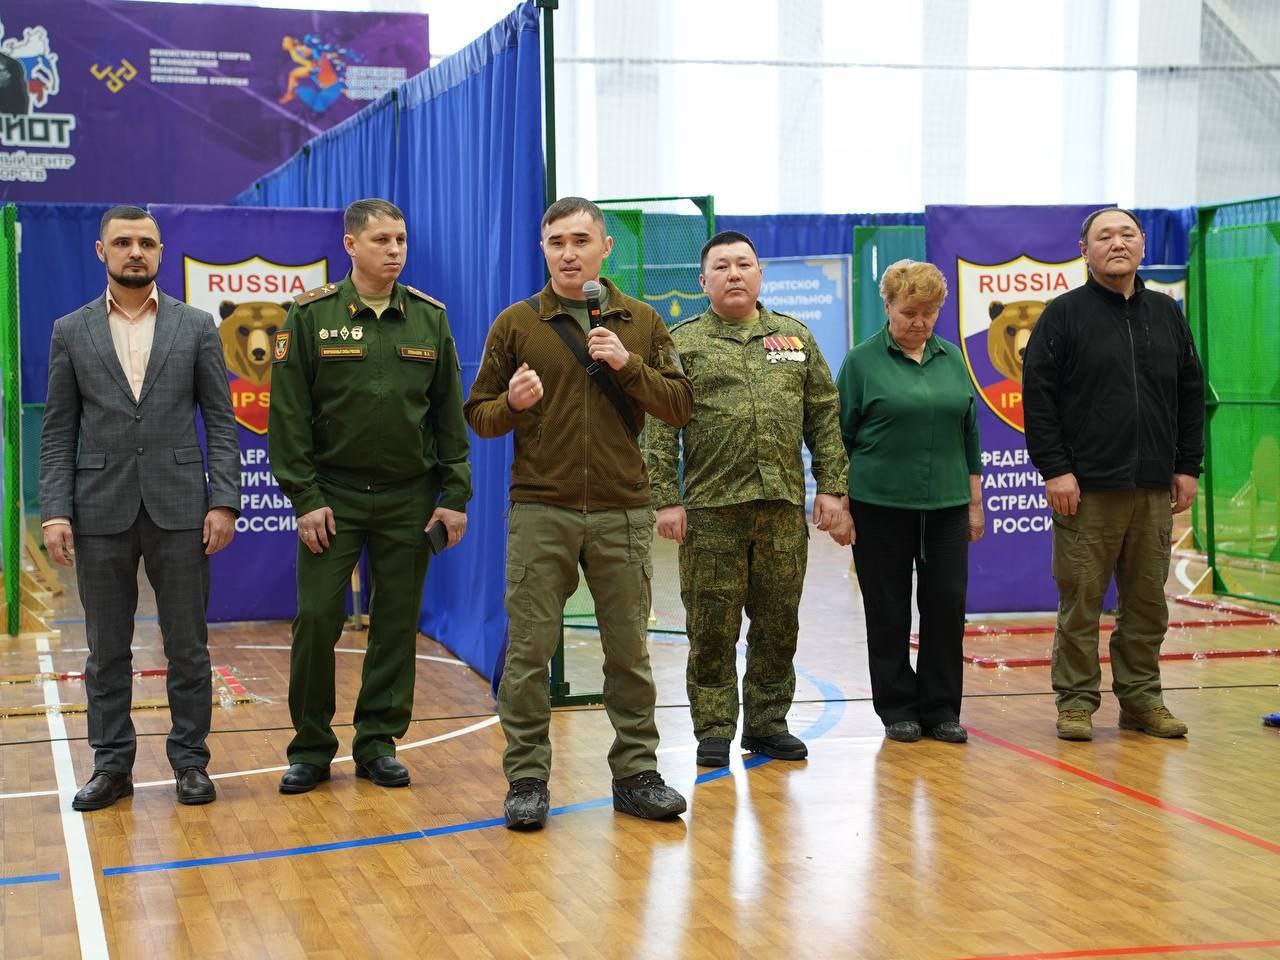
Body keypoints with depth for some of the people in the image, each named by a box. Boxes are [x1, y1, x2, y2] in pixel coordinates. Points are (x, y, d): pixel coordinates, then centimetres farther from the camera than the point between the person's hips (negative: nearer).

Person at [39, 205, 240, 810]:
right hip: (101, 510, 1)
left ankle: (190, 760, 15)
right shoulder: (71, 332, 6)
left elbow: (220, 421, 3)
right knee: (107, 649, 7)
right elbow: (58, 432, 5)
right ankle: (112, 763, 16)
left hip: (178, 507, -1)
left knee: (187, 645, 4)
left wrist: (223, 502, -6)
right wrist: (54, 512, -4)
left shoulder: (196, 326, 4)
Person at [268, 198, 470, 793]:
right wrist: (305, 497, -9)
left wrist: (454, 495, 2)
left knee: (397, 625, 6)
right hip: (333, 496, -2)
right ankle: (311, 748, 10)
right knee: (316, 619, -4)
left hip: (410, 498, 2)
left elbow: (449, 413, 7)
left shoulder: (430, 318, 6)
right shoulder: (311, 316, -2)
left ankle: (378, 743, 18)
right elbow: (288, 415, -3)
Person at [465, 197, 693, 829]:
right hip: (540, 514, -1)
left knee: (629, 652, 7)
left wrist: (628, 364, -11)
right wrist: (511, 404, -15)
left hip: (622, 513, 1)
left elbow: (680, 408, 3)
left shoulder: (641, 323, 8)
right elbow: (478, 415, 7)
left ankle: (636, 773, 17)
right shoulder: (516, 324, 5)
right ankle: (527, 779, 9)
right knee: (529, 651, 0)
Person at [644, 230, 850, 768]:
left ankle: (767, 724, 20)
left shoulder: (796, 338, 13)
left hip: (784, 505, 3)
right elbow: (660, 428, -2)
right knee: (712, 627, 1)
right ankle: (714, 729, 11)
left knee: (778, 624, 8)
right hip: (711, 509, -3)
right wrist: (666, 499, -9)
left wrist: (831, 487, 4)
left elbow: (824, 417, 11)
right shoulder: (681, 344, 3)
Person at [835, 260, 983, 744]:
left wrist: (975, 500, 12)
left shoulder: (952, 358, 9)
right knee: (889, 611, 4)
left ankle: (942, 708, 14)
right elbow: (840, 436, 0)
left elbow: (970, 431, 14)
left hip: (945, 504, 3)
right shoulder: (862, 361, -2)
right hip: (880, 505, -3)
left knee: (947, 603, 3)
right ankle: (897, 709, 15)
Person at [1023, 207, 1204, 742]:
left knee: (1147, 603, 8)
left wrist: (1187, 467, 9)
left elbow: (1191, 394, 16)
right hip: (1087, 490, -4)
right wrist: (1054, 470, -11)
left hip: (1154, 491, 4)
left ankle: (1141, 699, 18)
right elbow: (1037, 396, -5)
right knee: (1081, 602, 0)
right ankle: (1076, 702, 9)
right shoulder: (1064, 315, -1)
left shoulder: (1166, 314, 13)